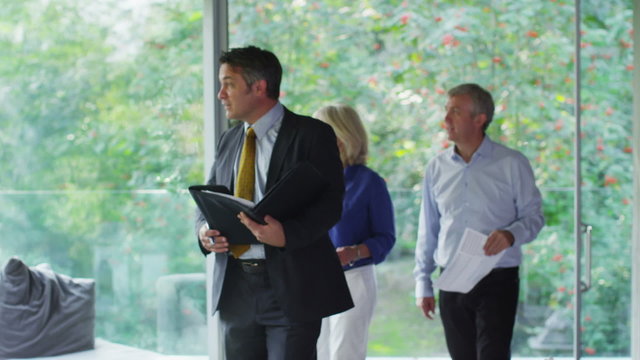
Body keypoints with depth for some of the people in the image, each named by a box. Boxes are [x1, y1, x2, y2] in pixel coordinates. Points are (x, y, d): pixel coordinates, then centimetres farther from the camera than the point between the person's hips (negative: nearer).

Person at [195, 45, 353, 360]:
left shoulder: (311, 134, -4)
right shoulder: (228, 140, 16)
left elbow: (331, 204, -12)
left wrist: (287, 233, -29)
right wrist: (204, 230, -4)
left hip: (291, 287, -6)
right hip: (236, 287, 6)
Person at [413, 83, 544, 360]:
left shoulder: (512, 164, -3)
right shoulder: (437, 168, 8)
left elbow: (534, 216, 1)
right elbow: (428, 230, 12)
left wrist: (511, 234, -21)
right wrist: (423, 284, 10)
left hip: (497, 282, -4)